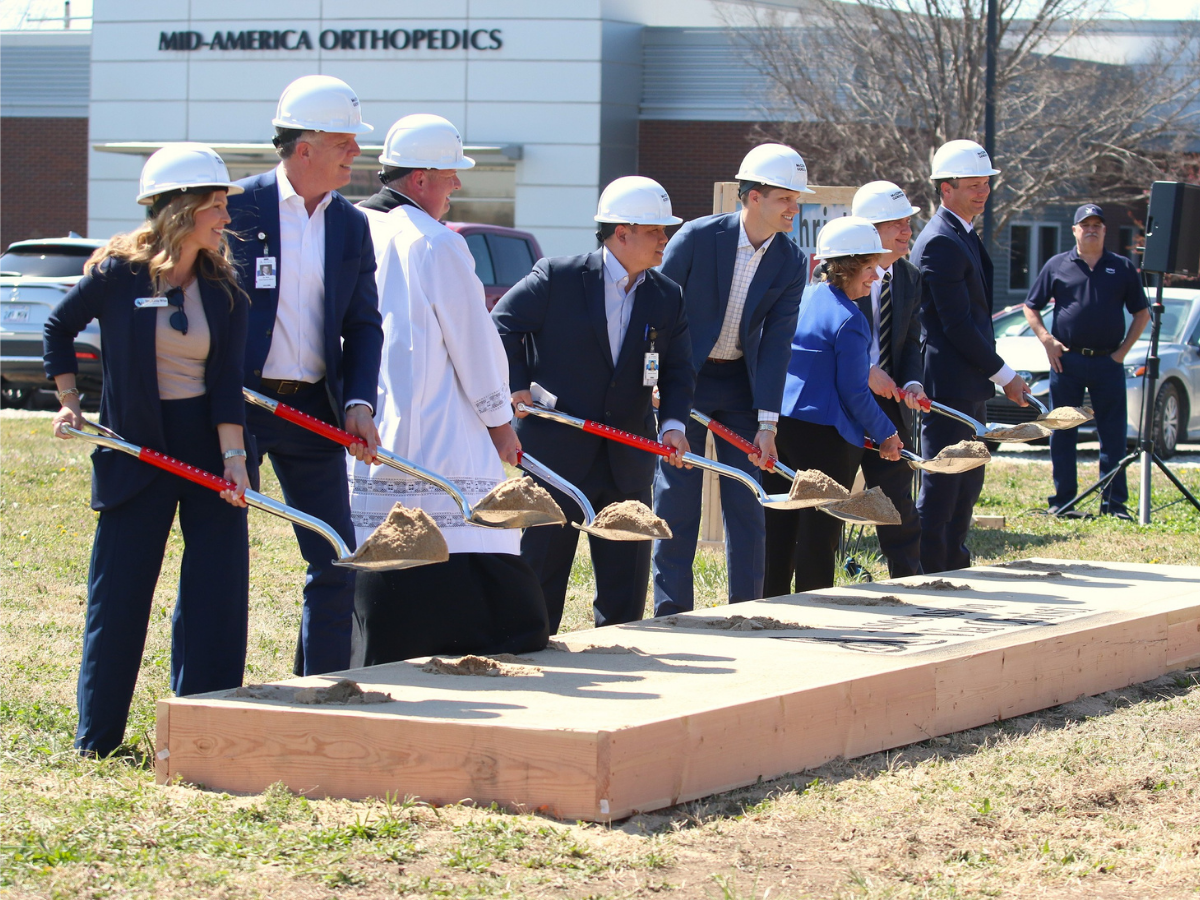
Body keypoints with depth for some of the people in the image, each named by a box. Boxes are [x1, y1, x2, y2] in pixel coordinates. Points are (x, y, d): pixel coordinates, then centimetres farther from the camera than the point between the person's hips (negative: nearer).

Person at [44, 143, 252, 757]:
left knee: (218, 585, 0)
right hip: (135, 446, -3)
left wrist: (233, 457, -14)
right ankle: (98, 734, 12)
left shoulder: (222, 287, 0)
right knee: (119, 590, 1)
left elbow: (227, 380, -4)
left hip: (208, 441, 3)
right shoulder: (118, 272, -8)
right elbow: (59, 328, 8)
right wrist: (69, 403, 1)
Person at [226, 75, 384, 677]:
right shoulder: (240, 207, -7)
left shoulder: (352, 226, 8)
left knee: (336, 562, 4)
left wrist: (358, 403, -6)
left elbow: (364, 325, 9)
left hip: (313, 408, 5)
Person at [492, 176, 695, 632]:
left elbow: (678, 369, 5)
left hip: (627, 459, 4)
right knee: (540, 580, 2)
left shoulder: (667, 297, 6)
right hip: (557, 453, -4)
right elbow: (502, 326, 1)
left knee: (626, 589, 7)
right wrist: (515, 386, -9)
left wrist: (673, 423, -12)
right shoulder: (557, 277, -6)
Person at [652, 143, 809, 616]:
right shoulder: (698, 238, -15)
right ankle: (672, 609, 5)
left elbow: (777, 342, -9)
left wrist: (767, 423, -14)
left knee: (745, 502, 2)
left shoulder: (791, 263, -7)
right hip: (684, 379, -3)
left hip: (742, 384, 3)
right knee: (677, 498, -2)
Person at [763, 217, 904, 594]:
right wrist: (886, 435, -1)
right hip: (824, 434, -8)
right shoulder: (849, 320, -15)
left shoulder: (804, 298, 10)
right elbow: (854, 393, -14)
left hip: (782, 424, 8)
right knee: (819, 534, -2)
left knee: (779, 529, 13)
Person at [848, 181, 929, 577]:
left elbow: (910, 341, 7)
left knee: (898, 506, 8)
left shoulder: (909, 278, 8)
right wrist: (865, 371, -20)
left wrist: (912, 383, -12)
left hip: (889, 406, 5)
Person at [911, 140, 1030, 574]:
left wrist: (993, 373, 16)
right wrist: (1004, 375, -15)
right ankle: (928, 574, -4)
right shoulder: (941, 243, -16)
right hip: (949, 384, -10)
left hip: (970, 387, 10)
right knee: (941, 488, -7)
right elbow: (957, 325, -20)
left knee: (966, 487, 14)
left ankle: (954, 569, 21)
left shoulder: (963, 237, 17)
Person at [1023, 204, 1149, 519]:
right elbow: (1031, 308, 11)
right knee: (1063, 432, 2)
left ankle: (1114, 502, 4)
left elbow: (1142, 313, 13)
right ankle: (1062, 501, 8)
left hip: (1108, 362, 0)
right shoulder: (1057, 266, 7)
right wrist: (1047, 340, -2)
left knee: (1113, 434, 0)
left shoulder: (1122, 268, 9)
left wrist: (1124, 349, 2)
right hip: (1066, 361, 0)